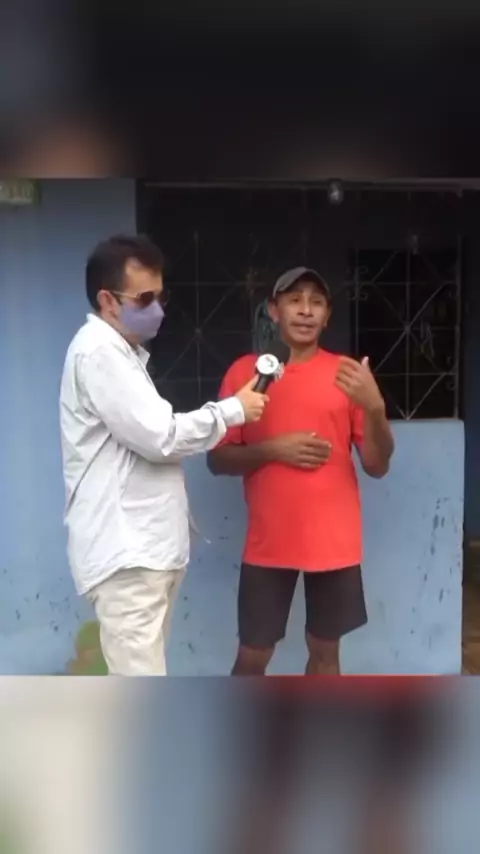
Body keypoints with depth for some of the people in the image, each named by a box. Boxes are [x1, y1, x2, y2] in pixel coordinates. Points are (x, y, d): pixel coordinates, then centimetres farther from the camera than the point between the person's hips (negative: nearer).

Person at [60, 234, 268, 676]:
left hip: (144, 545, 10)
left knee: (136, 680, 16)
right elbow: (159, 436, -18)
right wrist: (233, 410, -8)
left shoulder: (122, 352, 19)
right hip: (126, 551, -10)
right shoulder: (99, 352, -14)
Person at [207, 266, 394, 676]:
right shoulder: (246, 371, -1)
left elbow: (377, 465, -1)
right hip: (269, 542, -1)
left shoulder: (347, 374, 0)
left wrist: (375, 407, -18)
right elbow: (218, 459, 1)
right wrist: (271, 449, -16)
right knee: (253, 655, 7)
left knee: (325, 649, 14)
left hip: (334, 542, 1)